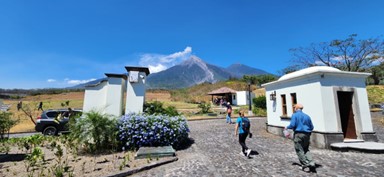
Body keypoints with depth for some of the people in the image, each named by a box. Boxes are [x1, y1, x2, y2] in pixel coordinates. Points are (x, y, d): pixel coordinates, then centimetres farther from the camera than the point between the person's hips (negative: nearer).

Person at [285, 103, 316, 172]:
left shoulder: (294, 115, -5)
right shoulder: (307, 116, 12)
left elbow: (292, 125, -14)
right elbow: (311, 127, 13)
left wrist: (287, 127, 4)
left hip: (298, 134, -6)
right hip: (306, 135, 6)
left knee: (299, 150, 1)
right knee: (306, 150, 15)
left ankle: (305, 163, -4)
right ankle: (311, 163, 4)